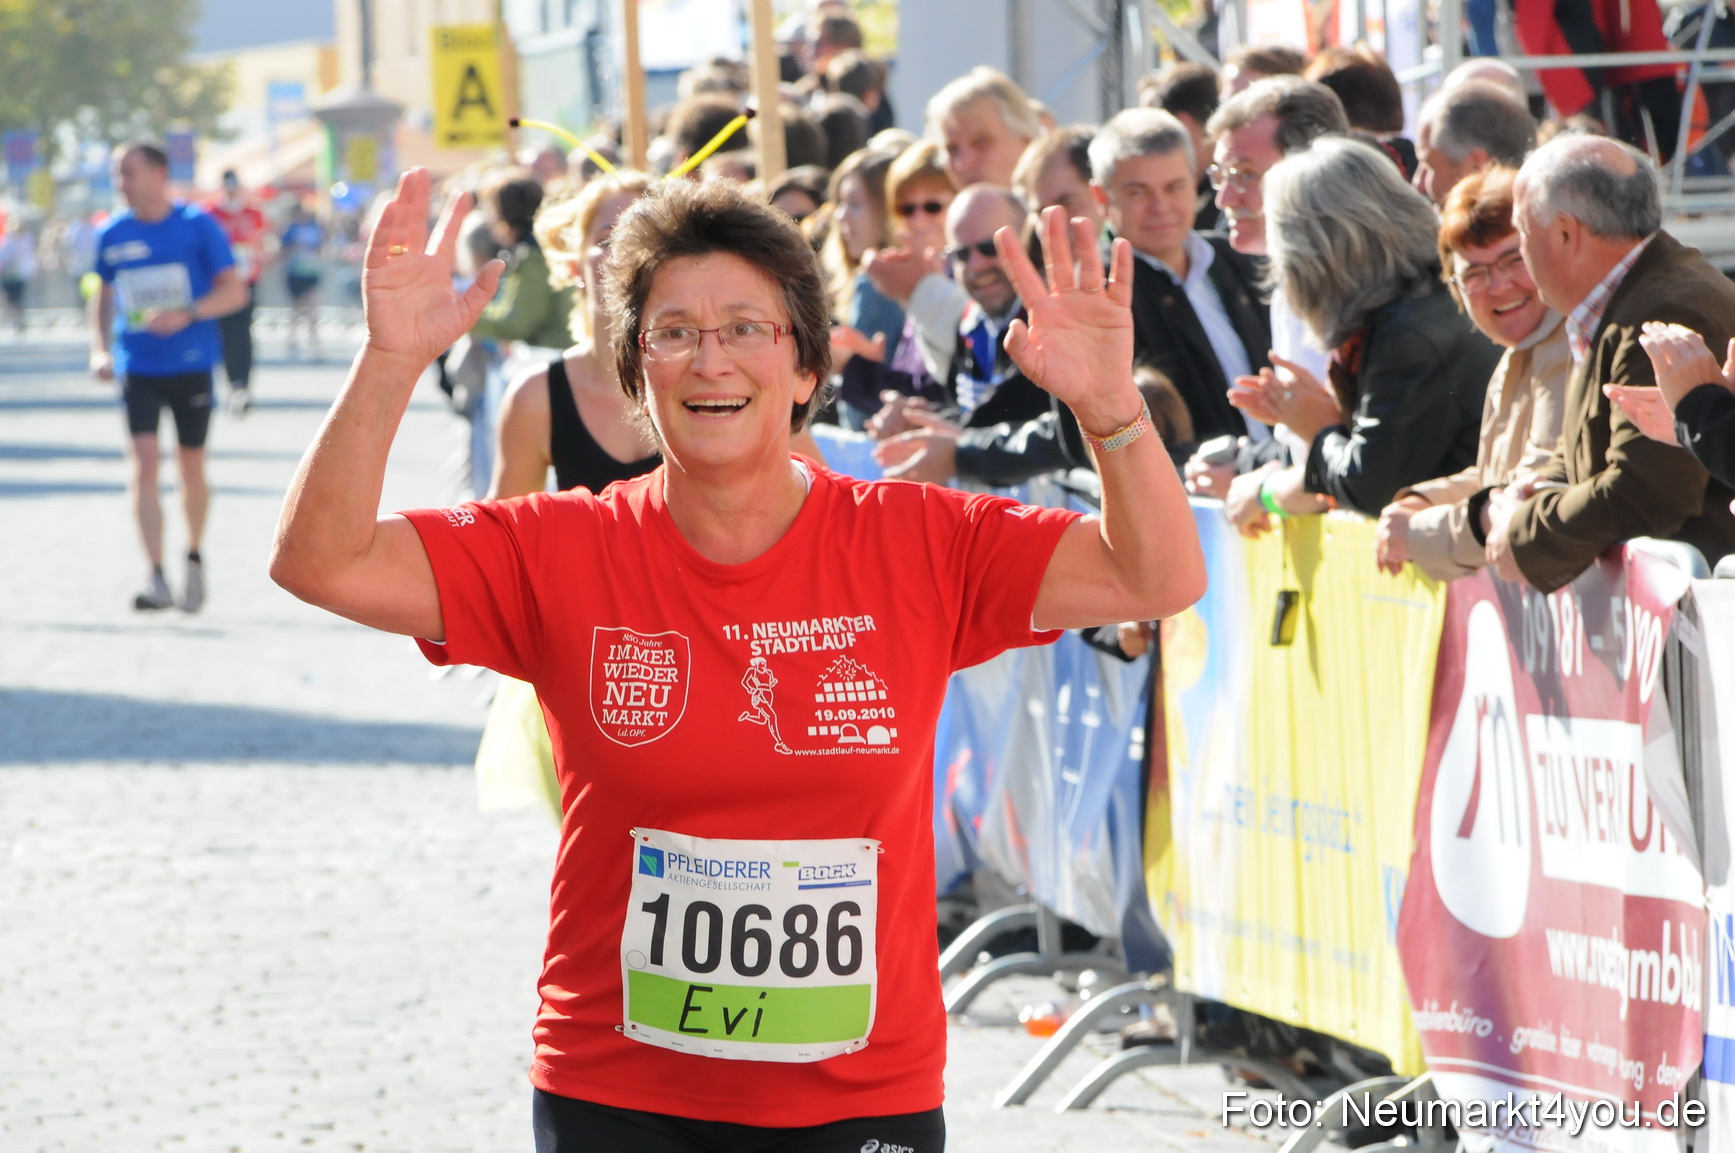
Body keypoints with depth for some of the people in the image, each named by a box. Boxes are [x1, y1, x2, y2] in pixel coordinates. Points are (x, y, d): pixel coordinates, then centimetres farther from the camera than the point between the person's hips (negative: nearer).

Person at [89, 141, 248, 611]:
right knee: (144, 464, -12)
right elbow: (103, 296, 19)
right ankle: (156, 579, -16)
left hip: (190, 365, -2)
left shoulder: (197, 226, -5)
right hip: (136, 369, 2)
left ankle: (195, 556, 33)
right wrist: (100, 349, 5)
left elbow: (235, 290, -6)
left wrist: (186, 315, -21)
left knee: (191, 467, 8)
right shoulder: (113, 235, 5)